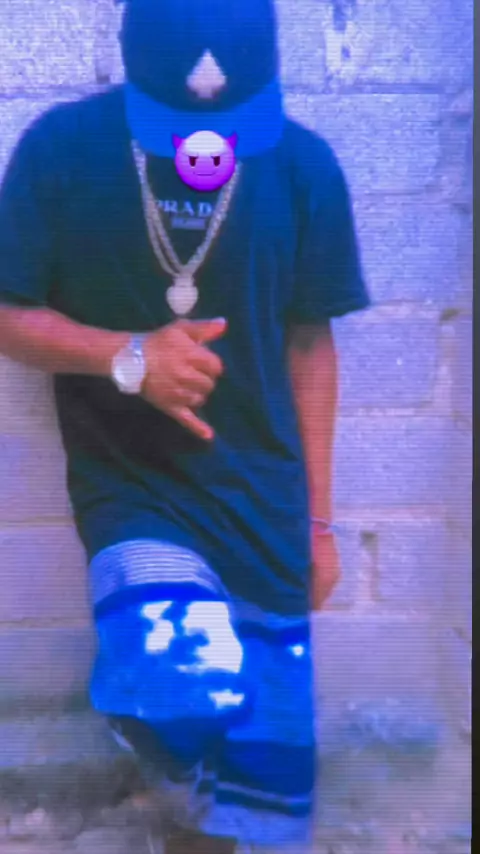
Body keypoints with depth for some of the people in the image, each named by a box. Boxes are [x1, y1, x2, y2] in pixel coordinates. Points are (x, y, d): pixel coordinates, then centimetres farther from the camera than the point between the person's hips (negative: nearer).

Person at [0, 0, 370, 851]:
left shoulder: (304, 165, -4)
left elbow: (309, 344, 3)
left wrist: (319, 516, 5)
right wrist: (128, 356, -21)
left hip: (263, 498, 3)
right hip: (134, 489, -2)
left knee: (262, 764, 8)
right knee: (185, 699, -27)